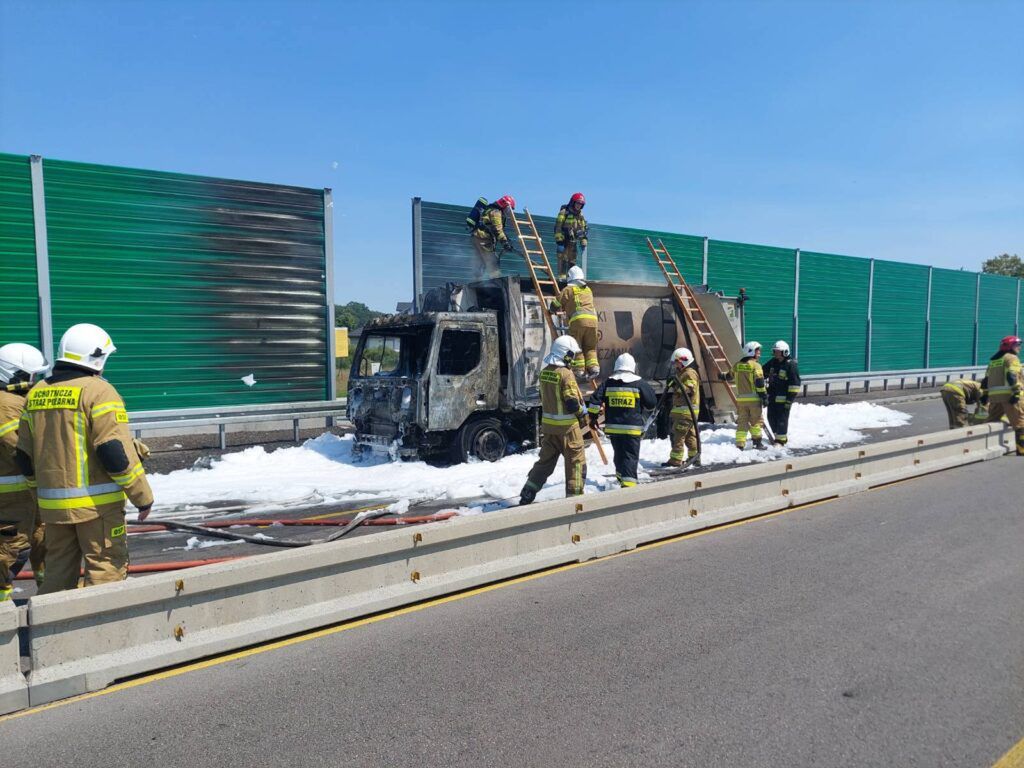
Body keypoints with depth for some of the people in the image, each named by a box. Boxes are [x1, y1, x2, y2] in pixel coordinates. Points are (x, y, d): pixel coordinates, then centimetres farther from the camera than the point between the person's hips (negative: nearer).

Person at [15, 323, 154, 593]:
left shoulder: (36, 392, 10)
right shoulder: (98, 390, -12)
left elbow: (25, 455, 15)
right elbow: (115, 451, -19)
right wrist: (143, 496, -12)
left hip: (52, 504, 7)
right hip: (96, 503, -7)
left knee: (58, 572, 19)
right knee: (106, 570, 3)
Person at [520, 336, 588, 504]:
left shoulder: (544, 372, 5)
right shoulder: (565, 374, -18)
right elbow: (572, 401, -18)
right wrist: (583, 414, 0)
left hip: (548, 423, 7)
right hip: (567, 425, -7)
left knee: (545, 459, 16)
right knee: (576, 461, 7)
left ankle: (527, 494, 14)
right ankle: (574, 495, 11)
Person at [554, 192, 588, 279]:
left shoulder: (580, 215, 12)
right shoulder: (564, 212, -8)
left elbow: (583, 230, 16)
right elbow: (558, 227, -14)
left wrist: (583, 243, 10)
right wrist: (559, 241, -21)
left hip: (573, 242, 6)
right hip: (563, 241, -6)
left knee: (573, 261, 9)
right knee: (563, 259, -11)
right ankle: (561, 277, -11)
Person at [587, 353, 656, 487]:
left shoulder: (608, 383, 3)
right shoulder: (639, 383, -5)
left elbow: (595, 400, 1)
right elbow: (652, 403, 2)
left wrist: (593, 417, 10)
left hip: (612, 427, 4)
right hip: (633, 428, -4)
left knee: (619, 454, 21)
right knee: (631, 456, -2)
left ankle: (621, 477, 40)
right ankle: (628, 483, -16)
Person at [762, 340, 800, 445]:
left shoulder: (791, 365, -12)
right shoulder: (772, 363, 10)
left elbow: (795, 384, -14)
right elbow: (763, 374, 24)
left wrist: (790, 399, -16)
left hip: (783, 398, -7)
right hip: (772, 396, 8)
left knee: (782, 419, -2)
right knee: (771, 418, 12)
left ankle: (781, 440, 7)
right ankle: (780, 436, 28)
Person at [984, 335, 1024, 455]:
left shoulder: (993, 360, 21)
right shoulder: (1012, 357, -2)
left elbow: (987, 379, 19)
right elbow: (1012, 376, -15)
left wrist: (985, 394, 22)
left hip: (994, 395, 7)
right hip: (1008, 394, -7)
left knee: (993, 421, 15)